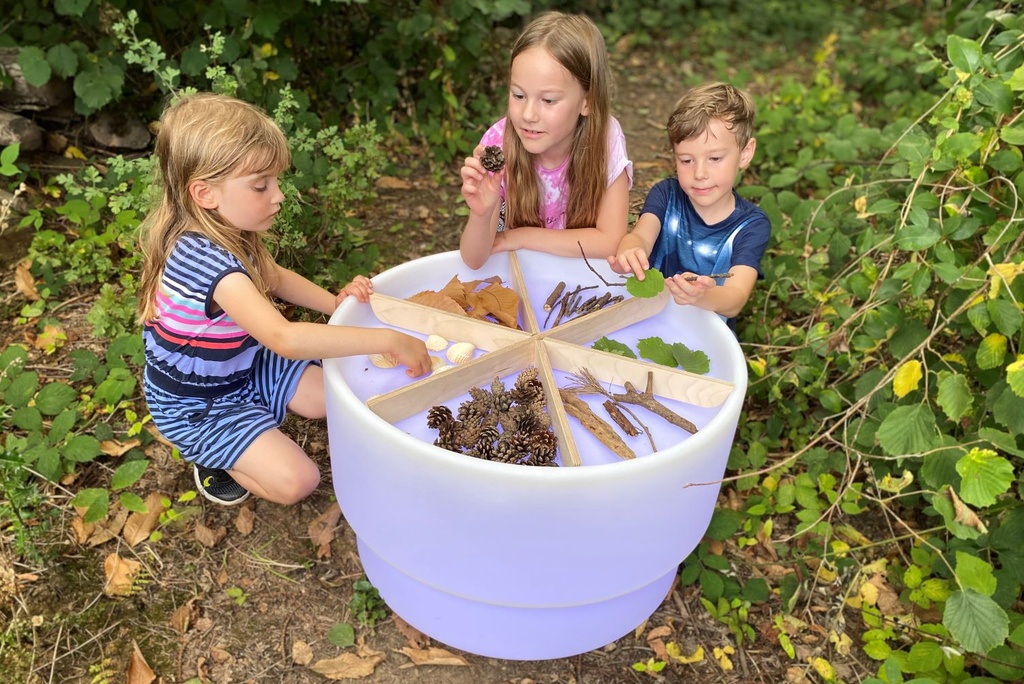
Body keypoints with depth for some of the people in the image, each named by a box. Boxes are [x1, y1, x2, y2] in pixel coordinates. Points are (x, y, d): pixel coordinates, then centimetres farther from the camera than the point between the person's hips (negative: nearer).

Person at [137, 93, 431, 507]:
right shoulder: (205, 260, -38)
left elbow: (274, 278, 10)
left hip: (245, 367, 8)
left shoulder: (229, 231, -9)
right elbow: (284, 338, -48)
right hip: (196, 404, -8)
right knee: (296, 480, -18)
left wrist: (333, 302, -8)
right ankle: (211, 454, 9)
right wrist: (389, 340, -45)